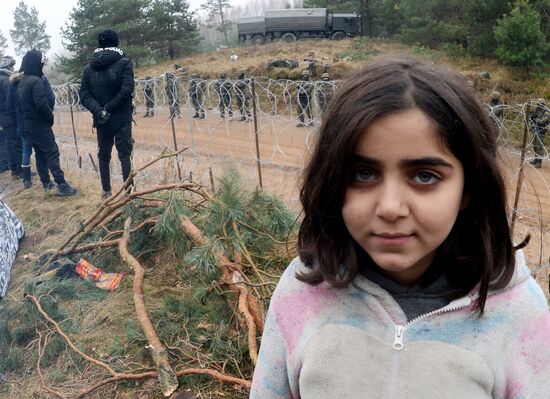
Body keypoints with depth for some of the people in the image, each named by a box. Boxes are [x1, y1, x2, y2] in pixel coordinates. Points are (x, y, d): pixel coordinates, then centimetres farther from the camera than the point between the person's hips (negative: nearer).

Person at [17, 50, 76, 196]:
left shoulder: (21, 82, 12)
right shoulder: (36, 81, -17)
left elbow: (21, 103, 18)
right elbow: (41, 104, -23)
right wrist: (50, 117, -9)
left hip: (27, 124, 9)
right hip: (39, 124, -9)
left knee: (40, 153, 15)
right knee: (52, 153, -8)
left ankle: (46, 183, 21)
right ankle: (61, 185, -11)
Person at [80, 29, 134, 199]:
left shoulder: (89, 68, 7)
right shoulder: (124, 63, -5)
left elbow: (84, 95, -2)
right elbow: (127, 90, -16)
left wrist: (99, 110, -12)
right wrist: (108, 109, -13)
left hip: (101, 120, 3)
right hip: (121, 118, -3)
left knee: (104, 155, 14)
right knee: (124, 155, 1)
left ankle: (106, 191, 19)